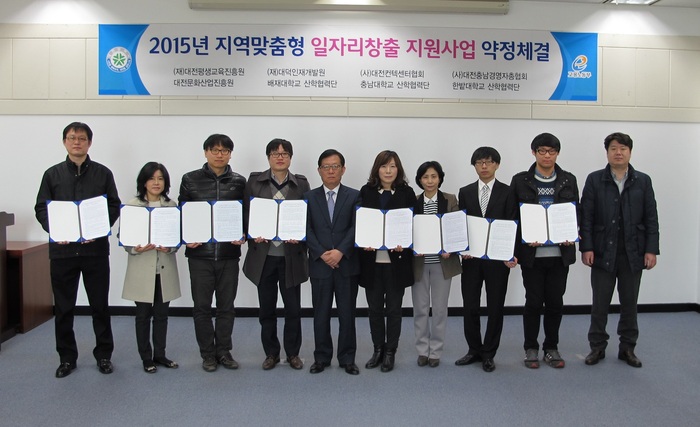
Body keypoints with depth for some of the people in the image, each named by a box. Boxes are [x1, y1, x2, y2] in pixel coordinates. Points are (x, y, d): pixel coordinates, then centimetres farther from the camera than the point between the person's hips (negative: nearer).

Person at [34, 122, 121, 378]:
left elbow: (114, 207, 2)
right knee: (63, 308, 8)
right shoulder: (52, 174, 9)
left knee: (100, 306, 6)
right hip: (62, 250, 1)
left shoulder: (103, 173, 6)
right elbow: (41, 208, 7)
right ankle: (67, 357, 22)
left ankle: (104, 355, 19)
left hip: (95, 249, -1)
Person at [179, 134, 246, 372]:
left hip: (229, 253, 1)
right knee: (202, 306, 6)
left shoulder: (239, 182, 6)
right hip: (200, 253, -1)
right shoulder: (191, 180, 3)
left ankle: (224, 351, 23)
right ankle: (207, 354, 19)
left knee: (226, 305, 9)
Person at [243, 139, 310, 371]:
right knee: (267, 308, 10)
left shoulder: (301, 183, 3)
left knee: (293, 307, 6)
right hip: (263, 254, 1)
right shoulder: (254, 181, 4)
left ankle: (293, 353, 22)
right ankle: (271, 353, 25)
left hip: (291, 255, 0)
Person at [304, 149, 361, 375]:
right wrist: (322, 254, -12)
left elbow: (356, 228, -5)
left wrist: (341, 251, -17)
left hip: (347, 264, -1)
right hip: (319, 264, 1)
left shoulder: (354, 196, 5)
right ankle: (321, 357, 20)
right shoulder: (309, 197, 8)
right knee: (321, 314, 7)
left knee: (347, 313, 6)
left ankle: (347, 358, 18)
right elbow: (307, 229, 0)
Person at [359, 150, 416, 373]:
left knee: (393, 308, 8)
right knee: (375, 307, 11)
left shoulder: (407, 193, 0)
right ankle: (378, 349, 27)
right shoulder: (366, 192, 3)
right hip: (371, 259, 1)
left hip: (397, 260, -1)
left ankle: (390, 352, 22)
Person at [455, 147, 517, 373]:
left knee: (495, 307, 6)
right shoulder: (465, 192, 8)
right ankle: (475, 350, 23)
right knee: (470, 307, 6)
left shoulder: (507, 192, 1)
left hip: (498, 258, -2)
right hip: (471, 257, 2)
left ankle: (489, 354, 20)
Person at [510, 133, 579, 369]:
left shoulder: (568, 180, 8)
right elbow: (512, 216, 1)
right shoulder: (520, 180, 1)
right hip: (532, 252, -2)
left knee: (555, 301, 8)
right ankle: (531, 348, 19)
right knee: (534, 301, 4)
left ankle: (551, 348, 23)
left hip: (559, 251, 2)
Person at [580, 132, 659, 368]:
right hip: (603, 252, -1)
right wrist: (586, 248, -9)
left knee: (629, 304, 10)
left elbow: (651, 218, 4)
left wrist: (651, 250, -3)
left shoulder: (643, 181, 5)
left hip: (633, 253, 1)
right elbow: (586, 216, -3)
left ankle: (627, 348, 23)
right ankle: (597, 347, 18)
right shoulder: (594, 180, 0)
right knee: (599, 304, 5)